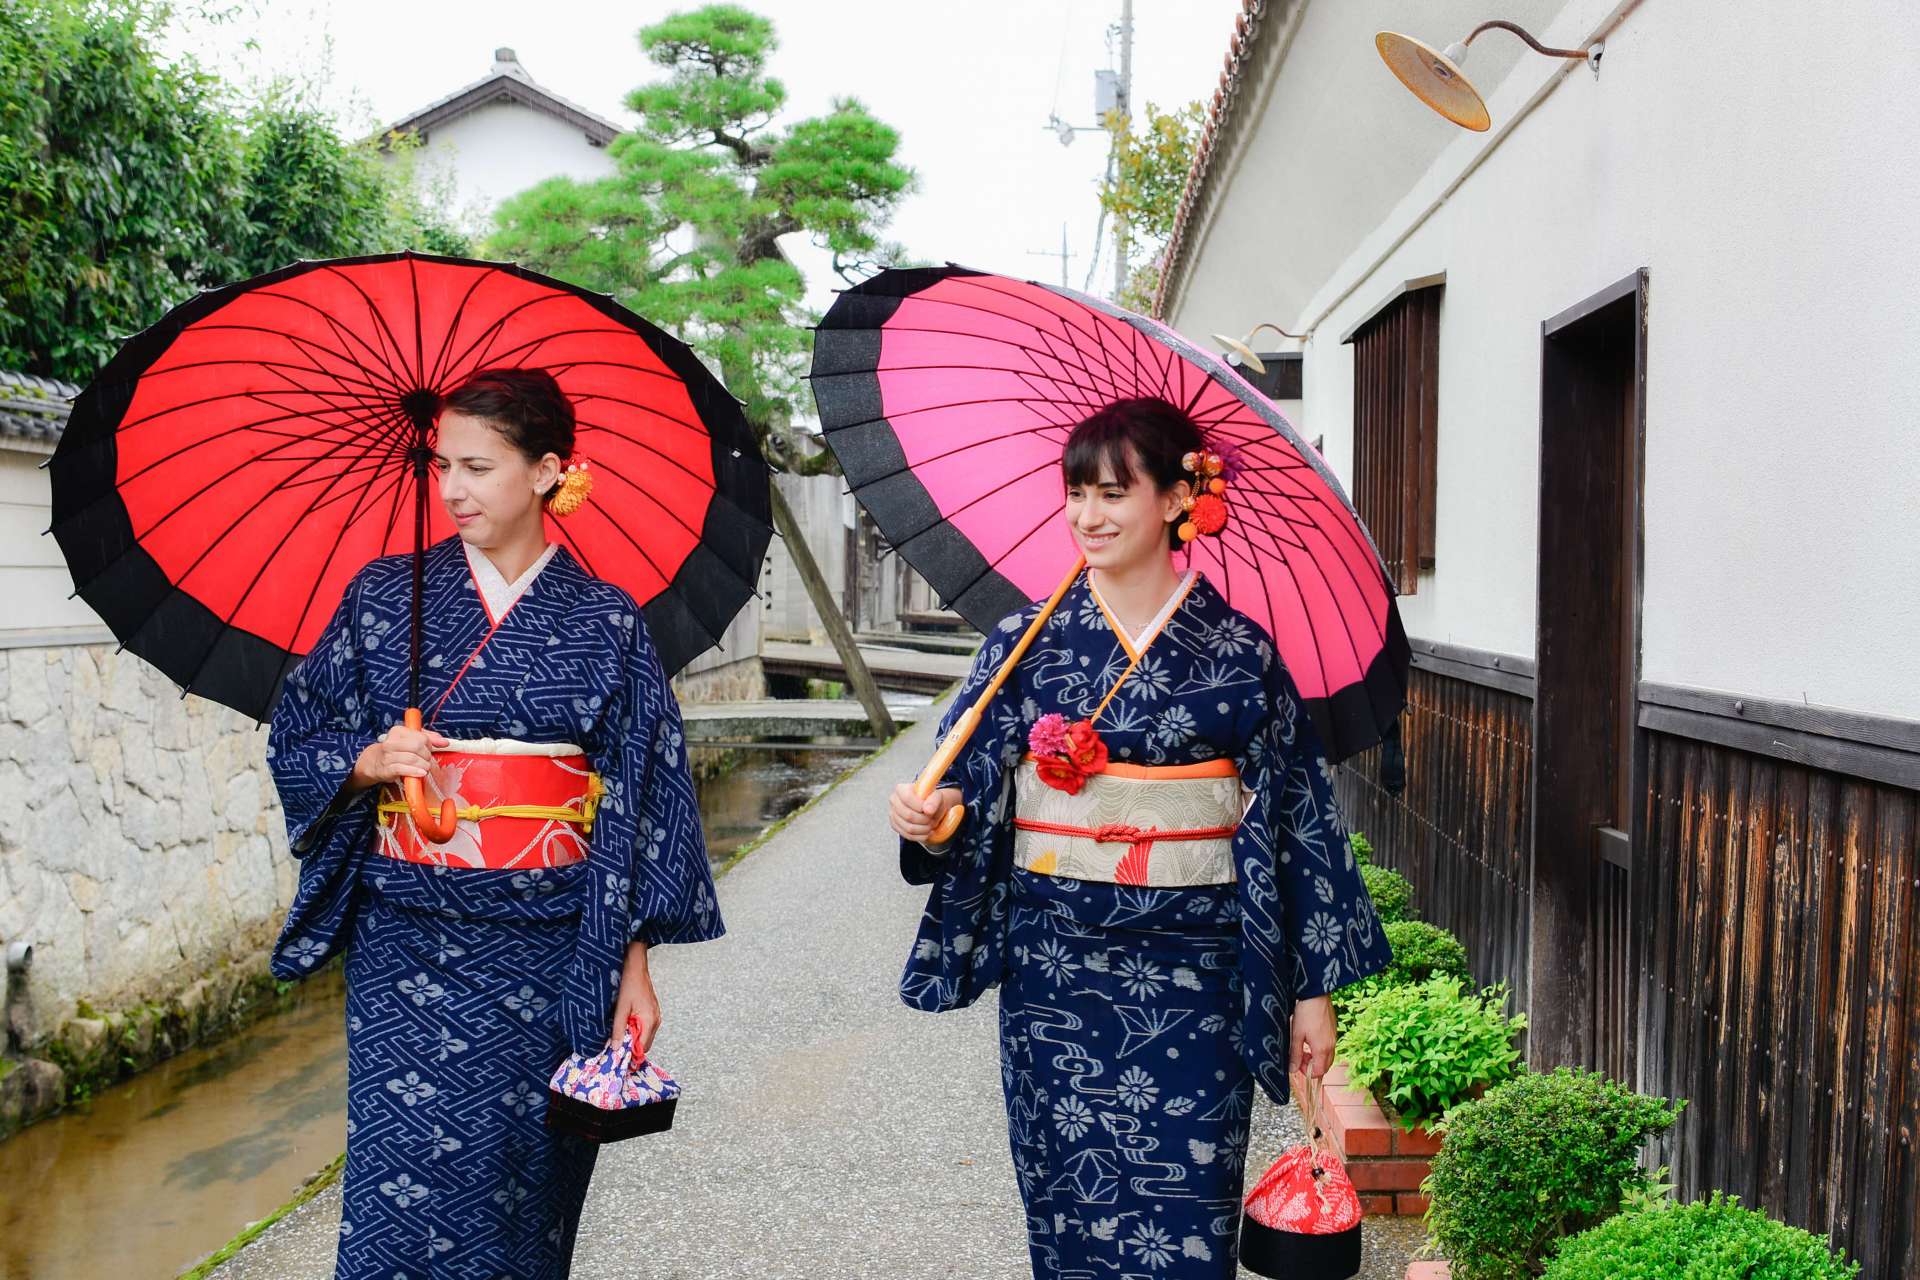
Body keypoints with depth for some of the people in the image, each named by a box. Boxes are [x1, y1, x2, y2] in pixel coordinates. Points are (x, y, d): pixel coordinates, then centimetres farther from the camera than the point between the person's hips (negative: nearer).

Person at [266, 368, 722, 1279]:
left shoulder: (604, 621, 1)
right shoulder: (387, 596, 5)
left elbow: (641, 800, 1)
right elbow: (295, 735, 9)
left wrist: (634, 964, -4)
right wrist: (366, 761, -13)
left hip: (551, 953, 0)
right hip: (408, 940, 1)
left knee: (525, 1184, 5)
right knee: (401, 1180, -6)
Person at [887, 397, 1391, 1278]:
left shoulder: (1238, 651, -2)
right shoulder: (1027, 642, 3)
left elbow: (1297, 819, 0)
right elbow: (968, 794, 5)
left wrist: (1313, 990, -1)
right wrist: (932, 821, -19)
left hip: (1191, 973, -2)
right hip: (1054, 966, 2)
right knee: (1068, 1204, 8)